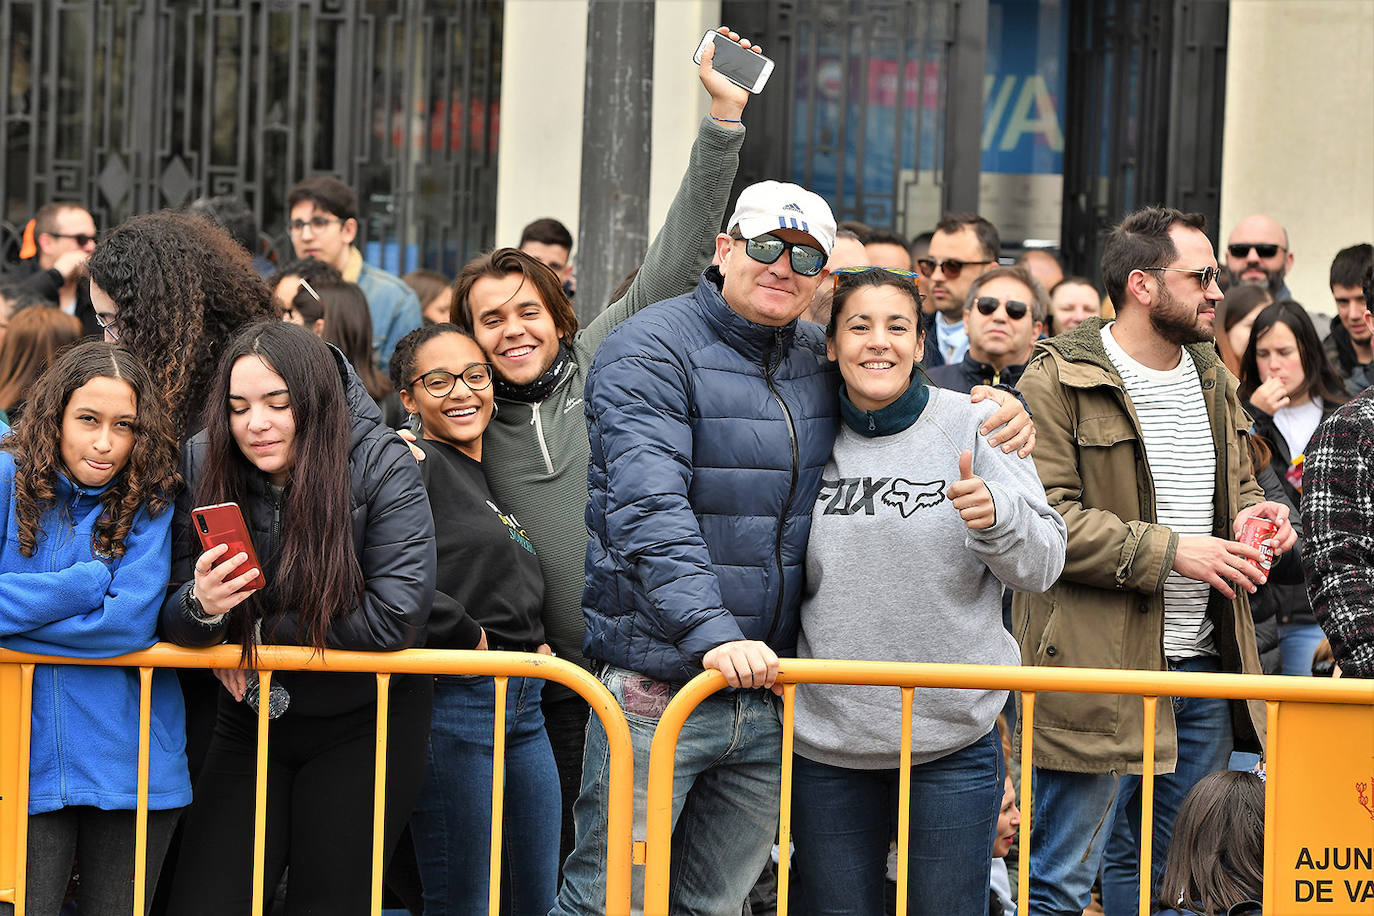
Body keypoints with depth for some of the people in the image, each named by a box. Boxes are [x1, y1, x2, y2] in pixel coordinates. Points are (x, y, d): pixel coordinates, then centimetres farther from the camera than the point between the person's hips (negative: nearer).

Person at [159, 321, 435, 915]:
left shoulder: (383, 467, -18)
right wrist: (201, 606, -31)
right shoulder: (203, 464, -8)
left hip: (364, 724, -3)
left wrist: (261, 632, -15)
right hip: (252, 721, 3)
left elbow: (395, 617, -24)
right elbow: (172, 620, -6)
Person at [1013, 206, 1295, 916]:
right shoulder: (1058, 380, -8)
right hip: (1097, 668, -7)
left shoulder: (1210, 378, 17)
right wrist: (1168, 551, -19)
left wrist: (1248, 518, 4)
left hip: (1201, 666, 8)